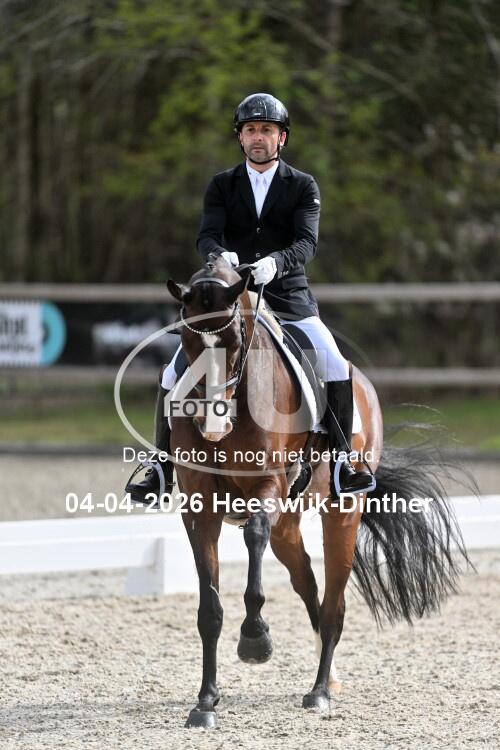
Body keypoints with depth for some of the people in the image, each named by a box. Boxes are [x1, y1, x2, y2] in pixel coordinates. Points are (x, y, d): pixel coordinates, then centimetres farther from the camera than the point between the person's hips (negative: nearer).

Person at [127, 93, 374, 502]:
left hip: (290, 300, -1)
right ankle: (162, 468, -3)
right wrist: (219, 255, -32)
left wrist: (276, 262, -33)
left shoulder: (303, 187, 3)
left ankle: (341, 459, -7)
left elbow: (307, 242, -11)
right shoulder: (222, 185, 8)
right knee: (175, 373, -12)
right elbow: (207, 236, -7)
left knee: (336, 368, -21)